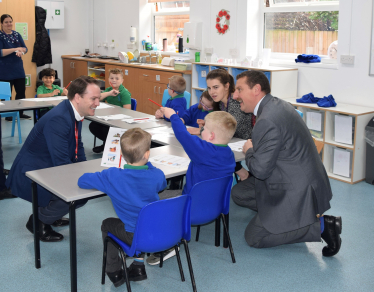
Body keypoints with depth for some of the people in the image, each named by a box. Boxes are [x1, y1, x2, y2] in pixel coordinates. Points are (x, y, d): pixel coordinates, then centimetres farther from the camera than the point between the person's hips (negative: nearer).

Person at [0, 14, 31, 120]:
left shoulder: (16, 34, 9)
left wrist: (20, 51, -19)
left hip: (18, 69, 5)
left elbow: (25, 48, 4)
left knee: (21, 91, 9)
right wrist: (15, 49, -23)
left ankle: (20, 113, 22)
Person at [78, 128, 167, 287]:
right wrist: (146, 164, 17)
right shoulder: (157, 175, -12)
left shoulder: (112, 176, -18)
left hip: (135, 236, -2)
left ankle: (114, 271, 30)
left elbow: (82, 181, -5)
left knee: (107, 224, 26)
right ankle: (139, 263, 32)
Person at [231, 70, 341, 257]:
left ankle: (321, 225, -3)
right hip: (297, 180, 10)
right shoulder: (276, 105, 6)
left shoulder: (268, 121, -26)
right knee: (238, 192, 13)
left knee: (254, 237, -5)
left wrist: (249, 151, -3)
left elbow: (260, 169, -22)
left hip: (298, 191, -10)